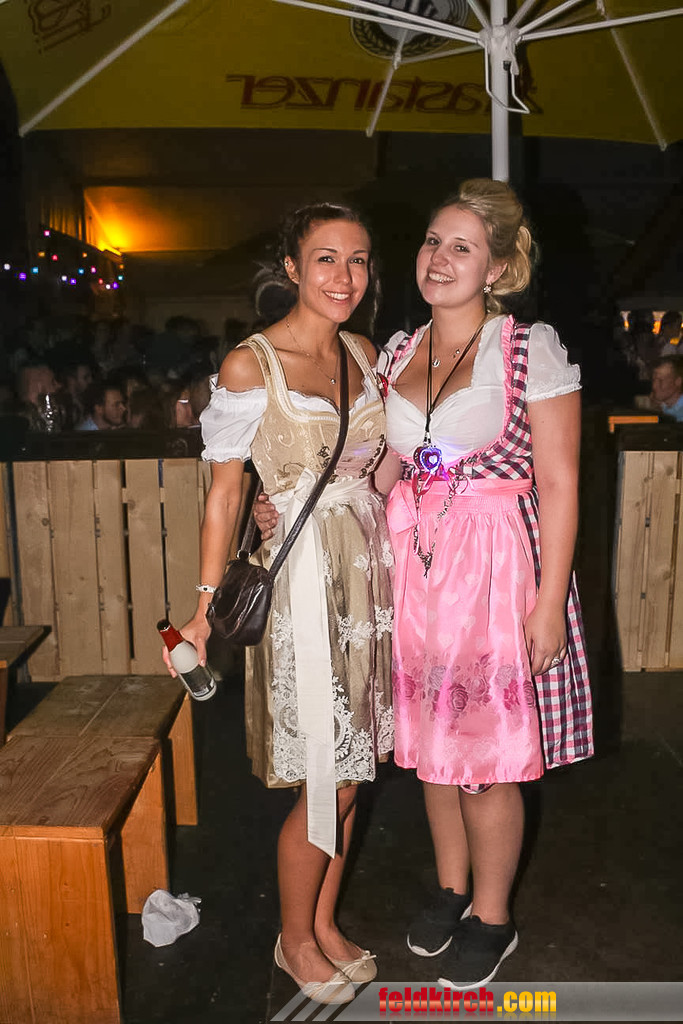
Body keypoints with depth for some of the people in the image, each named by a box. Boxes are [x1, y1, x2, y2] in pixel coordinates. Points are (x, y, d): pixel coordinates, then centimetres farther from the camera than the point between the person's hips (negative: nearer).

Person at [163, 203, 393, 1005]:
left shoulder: (364, 354, 9)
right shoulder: (250, 365, -10)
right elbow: (224, 491, -7)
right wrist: (206, 605, -7)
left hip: (371, 569, 6)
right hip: (305, 577, -6)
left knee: (351, 772, 15)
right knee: (325, 781, 4)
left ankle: (325, 921, 38)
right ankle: (294, 940, 31)